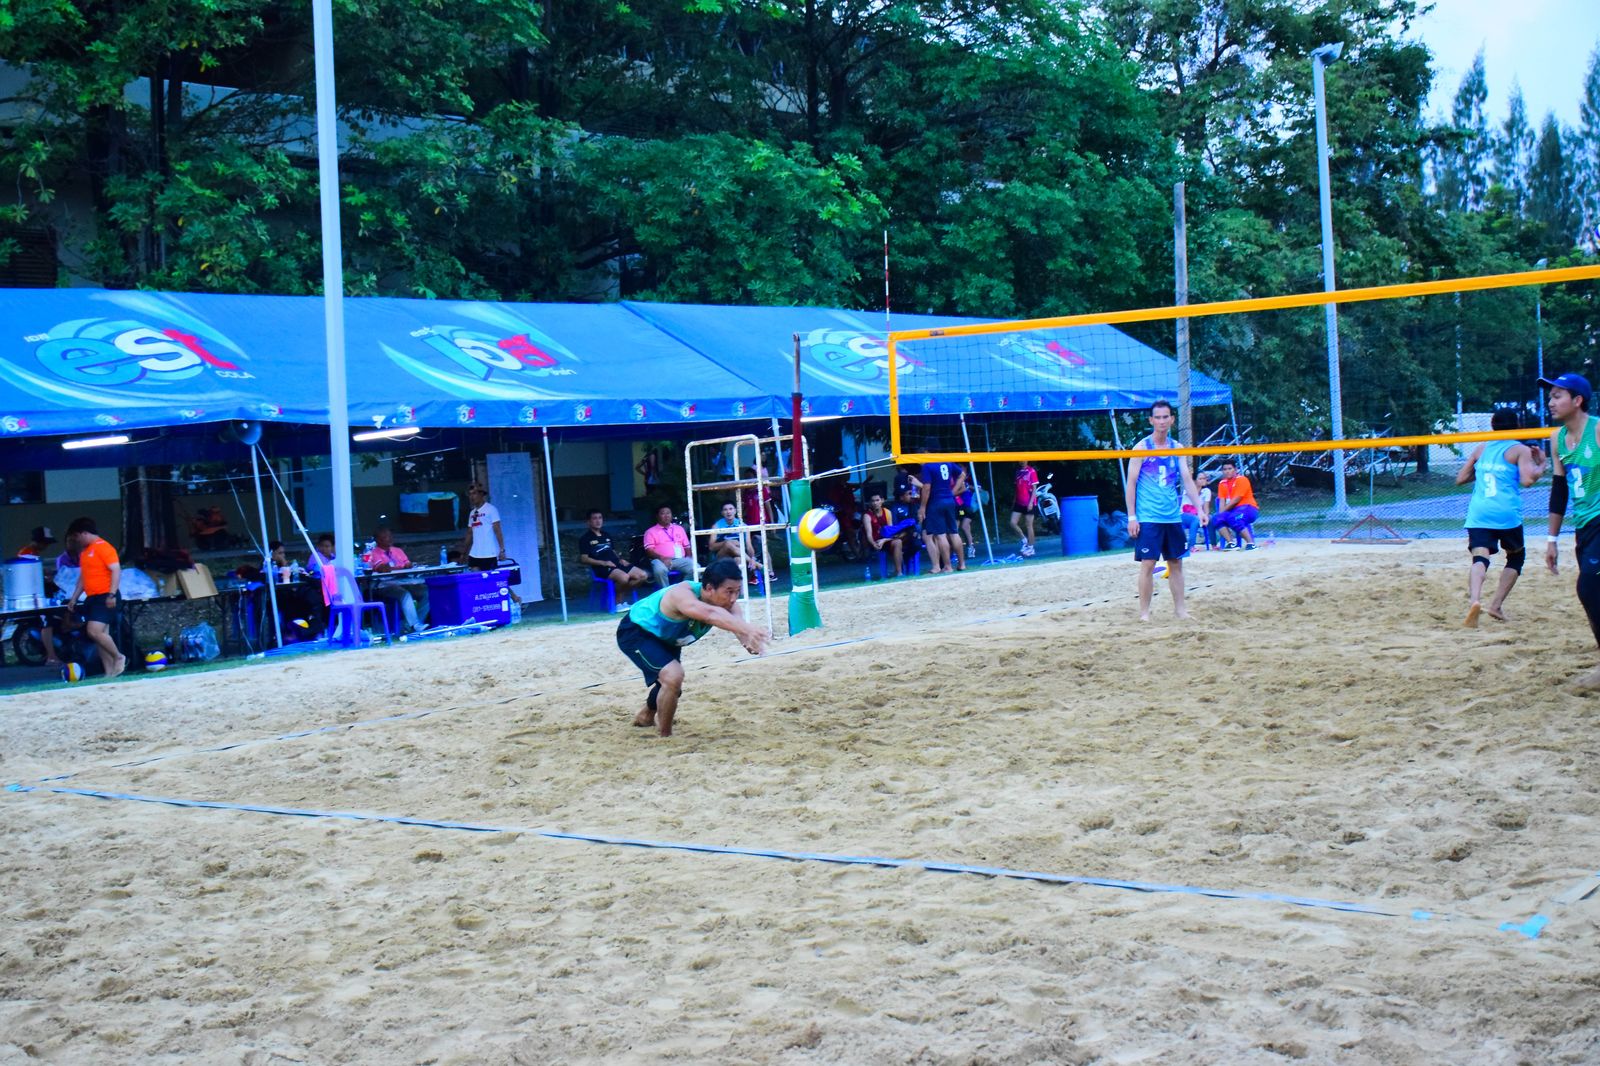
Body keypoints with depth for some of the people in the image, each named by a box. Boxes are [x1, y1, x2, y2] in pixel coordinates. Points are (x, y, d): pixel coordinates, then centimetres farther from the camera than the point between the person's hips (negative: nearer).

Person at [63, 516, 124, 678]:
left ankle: (119, 657, -3)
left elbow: (116, 570, -16)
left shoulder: (103, 547, -9)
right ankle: (109, 673, 6)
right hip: (91, 598, 9)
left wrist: (112, 594, -23)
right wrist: (74, 598, 24)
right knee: (100, 635, 5)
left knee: (94, 631, -20)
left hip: (104, 597, -9)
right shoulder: (84, 551, 19)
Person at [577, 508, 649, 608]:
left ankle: (620, 595, 2)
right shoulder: (585, 538, 2)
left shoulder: (606, 535, 24)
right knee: (624, 577, -35)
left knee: (643, 575, -8)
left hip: (616, 564, 7)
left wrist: (621, 560, 6)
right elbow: (584, 559, -6)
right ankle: (618, 602, -11)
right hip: (601, 568, -7)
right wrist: (603, 563, -16)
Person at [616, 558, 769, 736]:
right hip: (635, 632, -8)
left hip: (665, 638, 8)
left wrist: (749, 640, -66)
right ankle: (665, 737, -5)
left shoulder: (726, 601, -23)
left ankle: (646, 716, 60)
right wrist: (748, 629, -80)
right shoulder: (682, 595, -43)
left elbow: (737, 622, -42)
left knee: (671, 683, 28)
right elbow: (710, 614, -64)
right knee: (673, 676, -28)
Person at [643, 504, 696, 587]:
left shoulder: (679, 528, 24)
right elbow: (649, 550, -1)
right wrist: (661, 558, -19)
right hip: (662, 560, -3)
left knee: (695, 567, -27)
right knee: (659, 570, -40)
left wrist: (689, 558, 2)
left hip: (680, 559, 3)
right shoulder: (651, 531, 11)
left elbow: (687, 546, 24)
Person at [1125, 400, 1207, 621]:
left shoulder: (1177, 449, 9)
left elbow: (1187, 480, 7)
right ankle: (1144, 612, 0)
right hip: (1148, 517, -5)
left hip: (1173, 517, 5)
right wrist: (1131, 516, -10)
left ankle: (1179, 608, 18)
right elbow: (1131, 483, -5)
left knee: (1176, 562, 9)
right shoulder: (1141, 448, -4)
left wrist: (1199, 508, -4)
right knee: (1148, 564, -6)